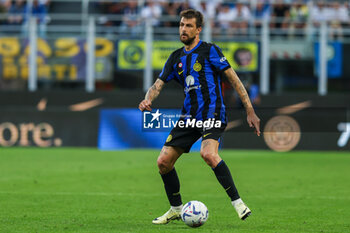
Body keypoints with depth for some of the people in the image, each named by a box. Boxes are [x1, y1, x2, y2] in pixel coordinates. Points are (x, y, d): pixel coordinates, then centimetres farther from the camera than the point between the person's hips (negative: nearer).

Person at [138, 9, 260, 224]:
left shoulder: (209, 51, -3)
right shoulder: (176, 57, 15)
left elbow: (233, 79, -4)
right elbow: (158, 84, 14)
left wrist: (250, 110, -9)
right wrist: (148, 100, -10)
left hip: (212, 113, -7)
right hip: (189, 116, 7)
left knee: (208, 153, -33)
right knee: (164, 162, 0)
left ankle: (237, 201, -24)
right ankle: (176, 209, 19)